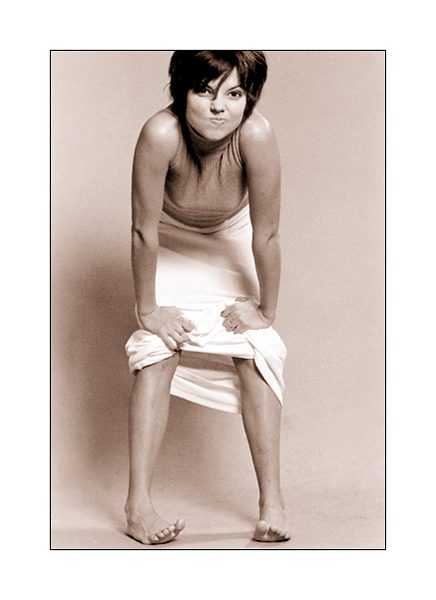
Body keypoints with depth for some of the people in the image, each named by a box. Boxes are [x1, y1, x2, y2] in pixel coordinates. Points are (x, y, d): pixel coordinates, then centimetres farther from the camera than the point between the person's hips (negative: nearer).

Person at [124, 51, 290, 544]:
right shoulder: (161, 134, -38)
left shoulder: (256, 136, -36)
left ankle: (271, 503, -4)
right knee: (158, 350, -15)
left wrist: (265, 312, -16)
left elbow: (266, 235, -26)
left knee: (255, 351, -11)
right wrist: (147, 310, -18)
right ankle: (138, 504, -11)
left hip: (230, 240, 1)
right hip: (169, 242, -1)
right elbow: (144, 230, -26)